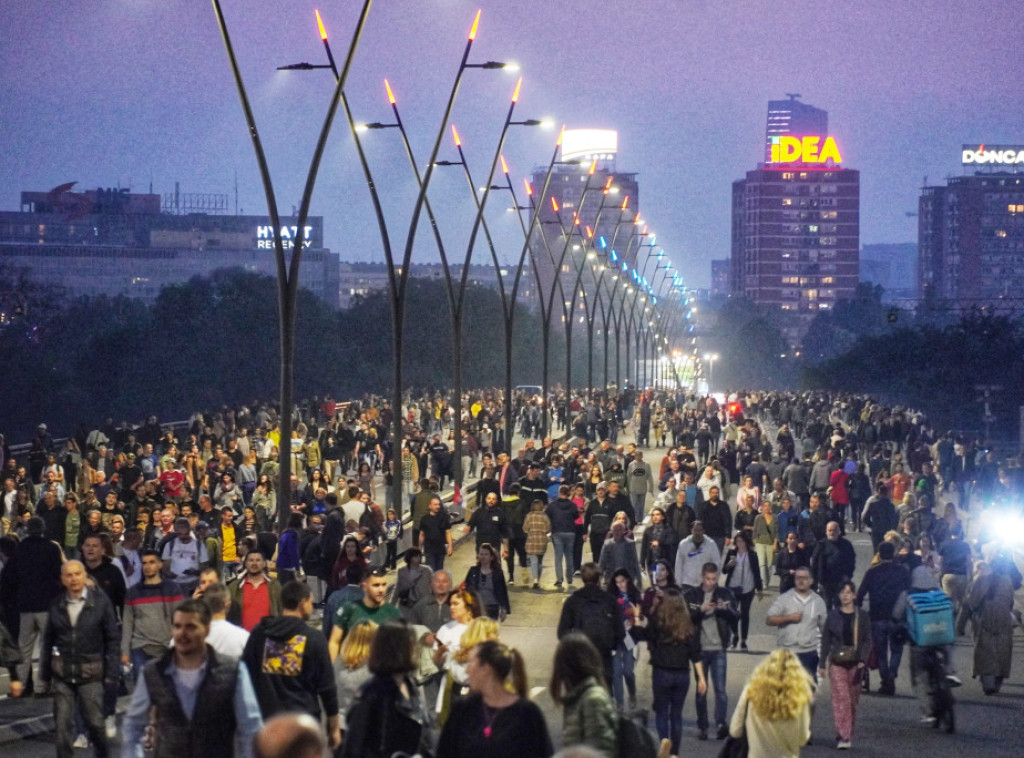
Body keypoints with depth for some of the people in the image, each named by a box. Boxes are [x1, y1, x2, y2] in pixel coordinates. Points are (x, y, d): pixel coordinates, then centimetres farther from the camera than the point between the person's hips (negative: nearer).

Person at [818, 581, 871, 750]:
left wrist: (863, 660, -12)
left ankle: (848, 735, 21)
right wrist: (822, 664, 6)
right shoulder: (833, 615, 5)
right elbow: (825, 640, 9)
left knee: (853, 700, 6)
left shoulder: (862, 616, 5)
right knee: (840, 699, -12)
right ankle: (843, 737, -16)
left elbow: (867, 640, 3)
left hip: (855, 663, 1)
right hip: (836, 662, -1)